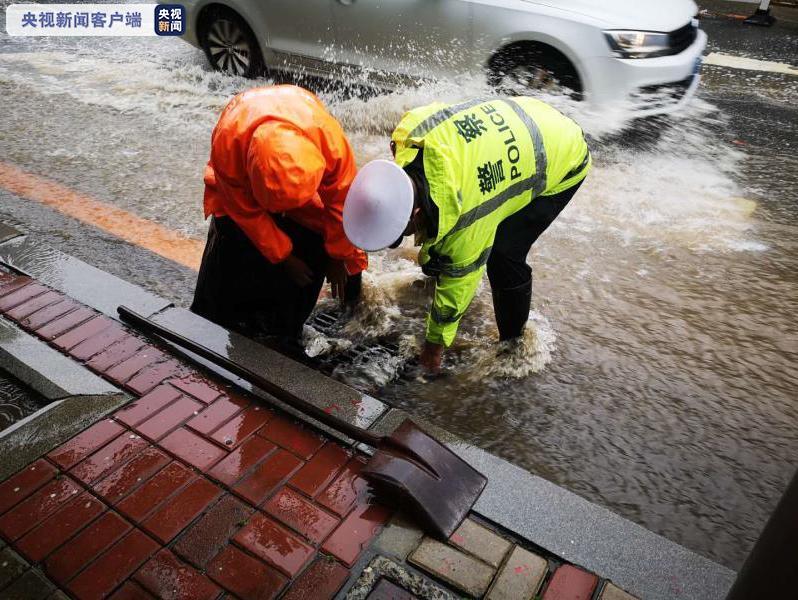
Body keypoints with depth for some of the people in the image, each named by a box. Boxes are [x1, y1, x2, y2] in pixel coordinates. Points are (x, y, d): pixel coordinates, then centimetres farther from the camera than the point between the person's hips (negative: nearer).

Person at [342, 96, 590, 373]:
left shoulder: (463, 214, -41)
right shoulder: (408, 132, -25)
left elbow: (459, 278, -25)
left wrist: (435, 343, -9)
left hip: (564, 159, -7)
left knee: (502, 256, -17)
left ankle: (513, 343, 6)